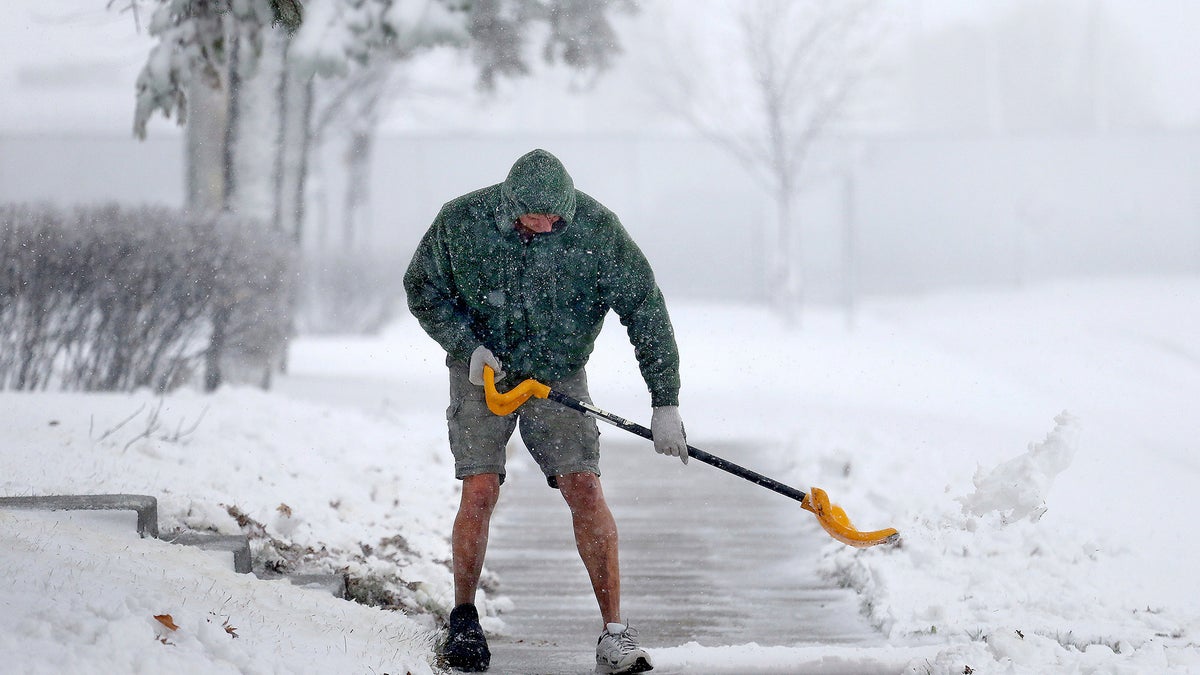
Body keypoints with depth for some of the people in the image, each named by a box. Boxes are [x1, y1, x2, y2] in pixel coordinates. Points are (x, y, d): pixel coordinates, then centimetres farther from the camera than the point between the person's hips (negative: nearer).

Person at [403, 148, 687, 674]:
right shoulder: (461, 222, -17)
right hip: (482, 370, 0)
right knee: (480, 489, -13)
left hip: (559, 377, 0)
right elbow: (422, 288, 0)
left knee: (584, 488, -13)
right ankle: (463, 619, 9)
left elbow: (644, 307, -15)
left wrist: (665, 403, -18)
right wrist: (467, 344, -15)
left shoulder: (596, 228, -19)